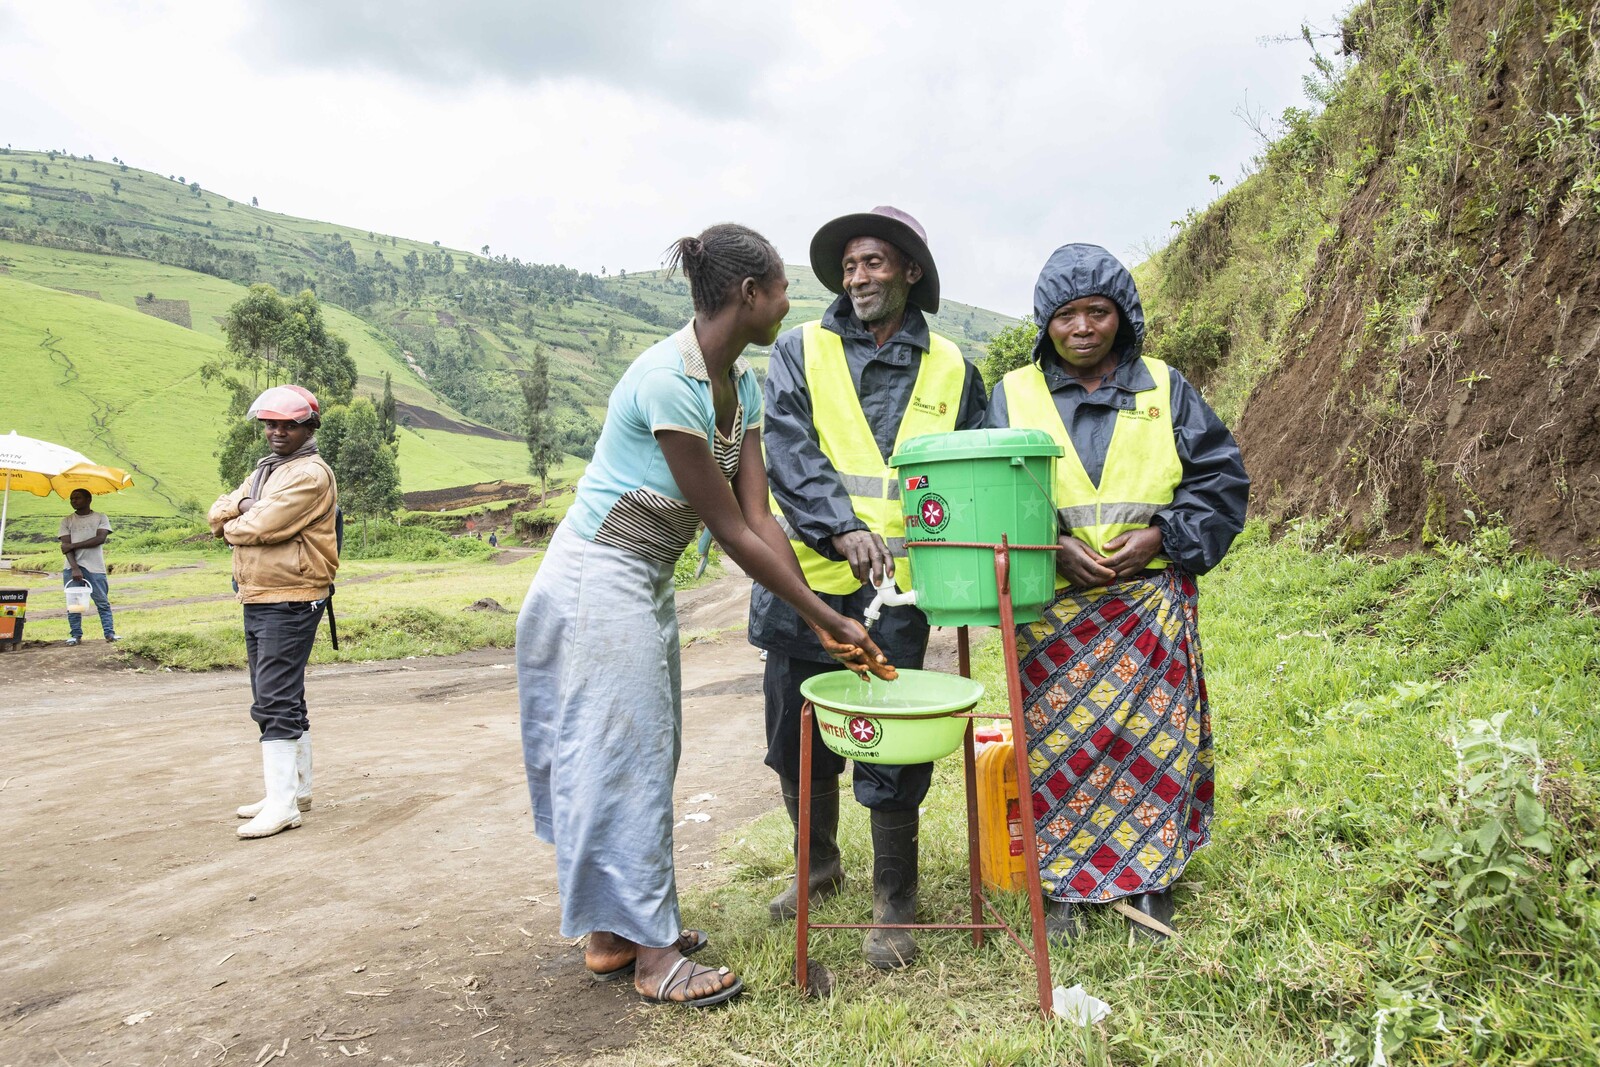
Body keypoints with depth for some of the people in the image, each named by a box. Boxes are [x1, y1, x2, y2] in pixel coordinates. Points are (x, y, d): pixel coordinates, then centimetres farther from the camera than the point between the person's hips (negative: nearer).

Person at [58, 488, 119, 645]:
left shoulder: (100, 518, 5)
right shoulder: (67, 521, 9)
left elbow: (100, 539, -10)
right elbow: (66, 546, -1)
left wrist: (73, 545, -12)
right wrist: (74, 568, -15)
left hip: (95, 568, -2)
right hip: (72, 568, 2)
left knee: (103, 602, -1)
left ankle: (109, 632, 0)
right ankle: (75, 635, 5)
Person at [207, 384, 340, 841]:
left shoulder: (310, 474, -12)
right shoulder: (263, 471, 20)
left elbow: (261, 527, -20)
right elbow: (217, 512, 12)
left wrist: (232, 527, 1)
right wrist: (242, 504, -8)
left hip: (290, 603, -10)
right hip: (256, 600, 10)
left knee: (275, 702, -12)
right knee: (283, 699, 16)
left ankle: (282, 803, -9)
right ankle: (295, 788, 26)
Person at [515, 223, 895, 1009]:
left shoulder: (742, 382, 2)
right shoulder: (666, 380, -25)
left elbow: (759, 517, -3)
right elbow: (731, 532, -22)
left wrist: (820, 620, -9)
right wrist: (827, 617, -17)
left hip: (645, 583, 9)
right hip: (598, 581, -9)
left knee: (641, 754, 13)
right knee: (622, 757, -1)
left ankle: (611, 934, 26)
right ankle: (652, 953, 12)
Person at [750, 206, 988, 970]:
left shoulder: (950, 370, 10)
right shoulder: (800, 352, 6)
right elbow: (789, 452, -7)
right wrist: (841, 528, -22)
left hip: (896, 592, -1)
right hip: (803, 583, 1)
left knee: (891, 758, 1)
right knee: (799, 746, 14)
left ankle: (894, 908, 22)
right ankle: (819, 868, 40)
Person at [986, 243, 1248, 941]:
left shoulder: (1165, 388, 7)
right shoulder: (1013, 394, 6)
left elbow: (1220, 479, 7)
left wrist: (1162, 535, -9)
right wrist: (1051, 547, -12)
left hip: (1152, 601, 1)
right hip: (1052, 605, 0)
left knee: (1152, 735, 3)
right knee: (1057, 740, 3)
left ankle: (1151, 882, 21)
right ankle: (1064, 886, 18)